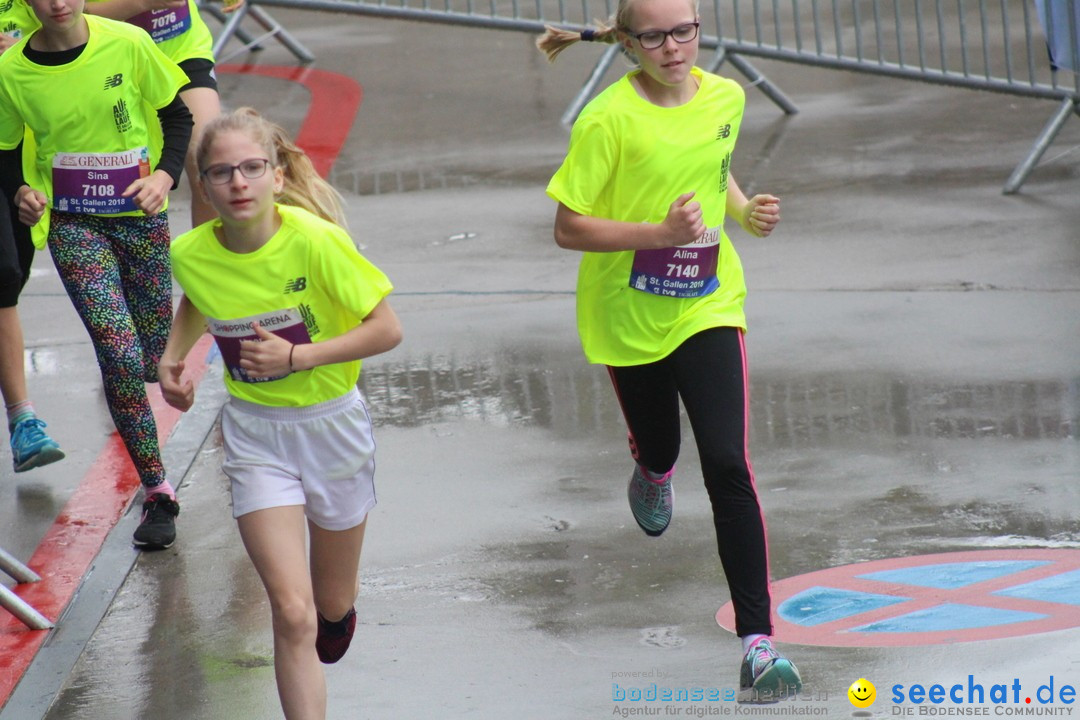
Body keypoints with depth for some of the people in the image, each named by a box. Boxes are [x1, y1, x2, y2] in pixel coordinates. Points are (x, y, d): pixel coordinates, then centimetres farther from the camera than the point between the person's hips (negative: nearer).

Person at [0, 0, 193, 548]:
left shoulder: (128, 44, -11)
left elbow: (177, 116, 3)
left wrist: (164, 175, -13)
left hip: (141, 216, 1)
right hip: (72, 224, -1)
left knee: (153, 357, 12)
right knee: (120, 354, -17)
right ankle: (156, 491, -8)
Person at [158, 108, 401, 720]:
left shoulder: (316, 241, -24)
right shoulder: (191, 254, -12)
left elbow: (388, 330, -17)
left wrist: (296, 356, -24)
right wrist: (173, 357, -1)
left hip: (330, 425, -1)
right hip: (254, 434, 1)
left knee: (333, 603, 20)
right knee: (292, 612, -14)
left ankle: (338, 606, 58)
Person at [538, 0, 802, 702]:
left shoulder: (725, 97, -3)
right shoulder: (608, 119, -18)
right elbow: (568, 228, -17)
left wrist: (745, 209, -1)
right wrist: (659, 233, -28)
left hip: (707, 308, 1)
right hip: (627, 317, -1)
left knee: (727, 464, -14)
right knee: (658, 451, 20)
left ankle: (758, 638, -17)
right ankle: (652, 474, 63)